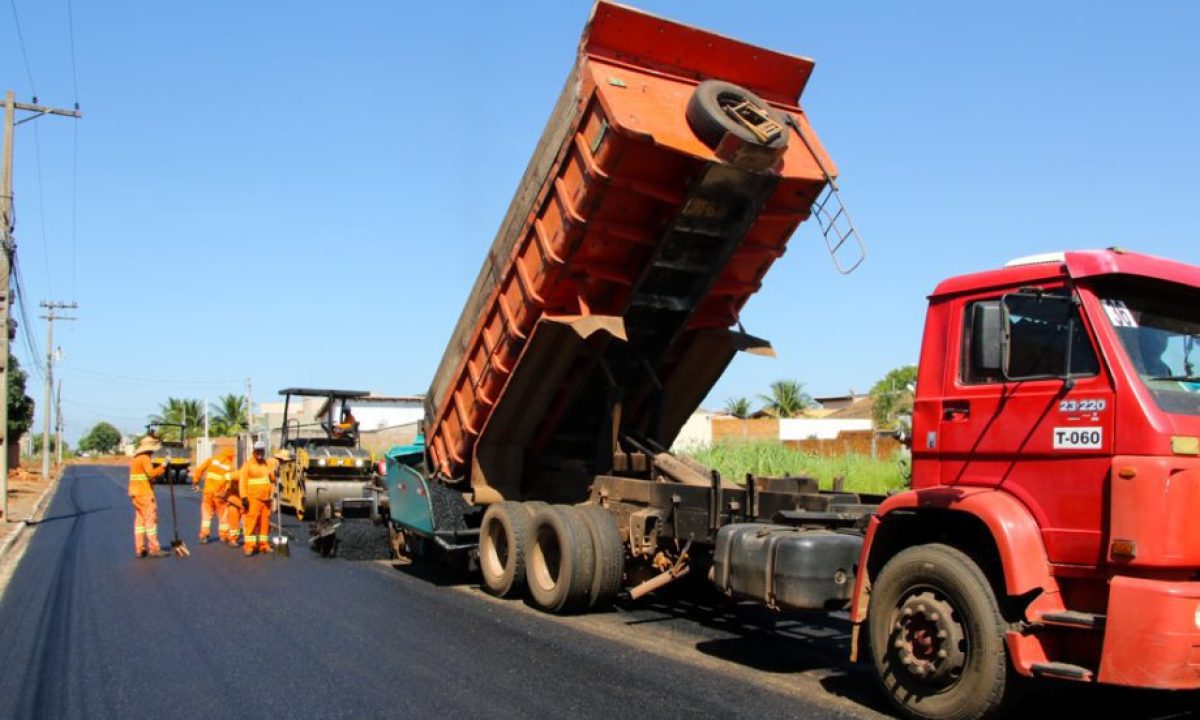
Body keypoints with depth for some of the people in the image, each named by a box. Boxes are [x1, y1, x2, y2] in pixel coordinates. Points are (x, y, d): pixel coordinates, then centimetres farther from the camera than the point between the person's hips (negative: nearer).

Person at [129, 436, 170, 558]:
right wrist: (163, 466, -25)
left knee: (140, 521, 10)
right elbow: (151, 473, -27)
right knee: (151, 520, -8)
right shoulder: (145, 458, -13)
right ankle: (154, 549, -9)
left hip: (135, 494, 10)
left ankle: (139, 549, 10)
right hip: (144, 494, -10)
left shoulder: (136, 459, 17)